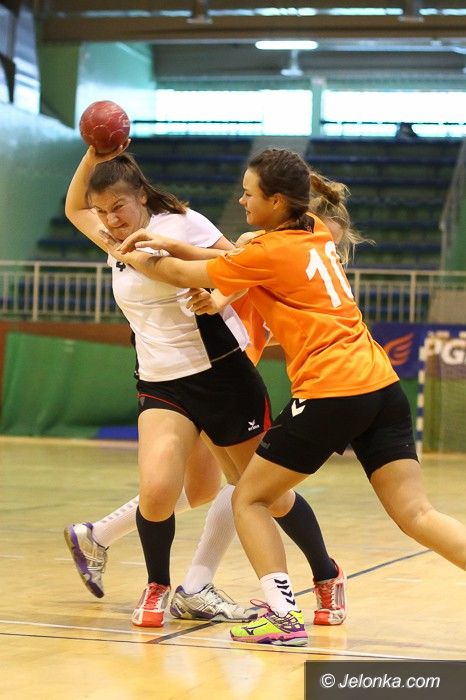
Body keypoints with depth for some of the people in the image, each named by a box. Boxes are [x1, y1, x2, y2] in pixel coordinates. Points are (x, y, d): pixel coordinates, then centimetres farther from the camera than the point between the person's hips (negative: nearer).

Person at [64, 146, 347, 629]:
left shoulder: (181, 224, -9)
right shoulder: (116, 242, 8)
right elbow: (72, 207, 25)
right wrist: (94, 154, 11)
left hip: (224, 375, -3)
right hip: (162, 386, 4)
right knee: (156, 490, -21)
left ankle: (328, 576, 30)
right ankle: (157, 586, 5)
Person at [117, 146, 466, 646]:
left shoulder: (271, 253, -6)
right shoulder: (316, 233, 14)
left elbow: (185, 275, 6)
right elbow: (241, 259, 26)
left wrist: (138, 259, 23)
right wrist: (169, 245, 19)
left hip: (329, 394, -7)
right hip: (382, 385, 7)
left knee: (249, 497, 8)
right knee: (416, 514, 2)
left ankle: (283, 617, -2)